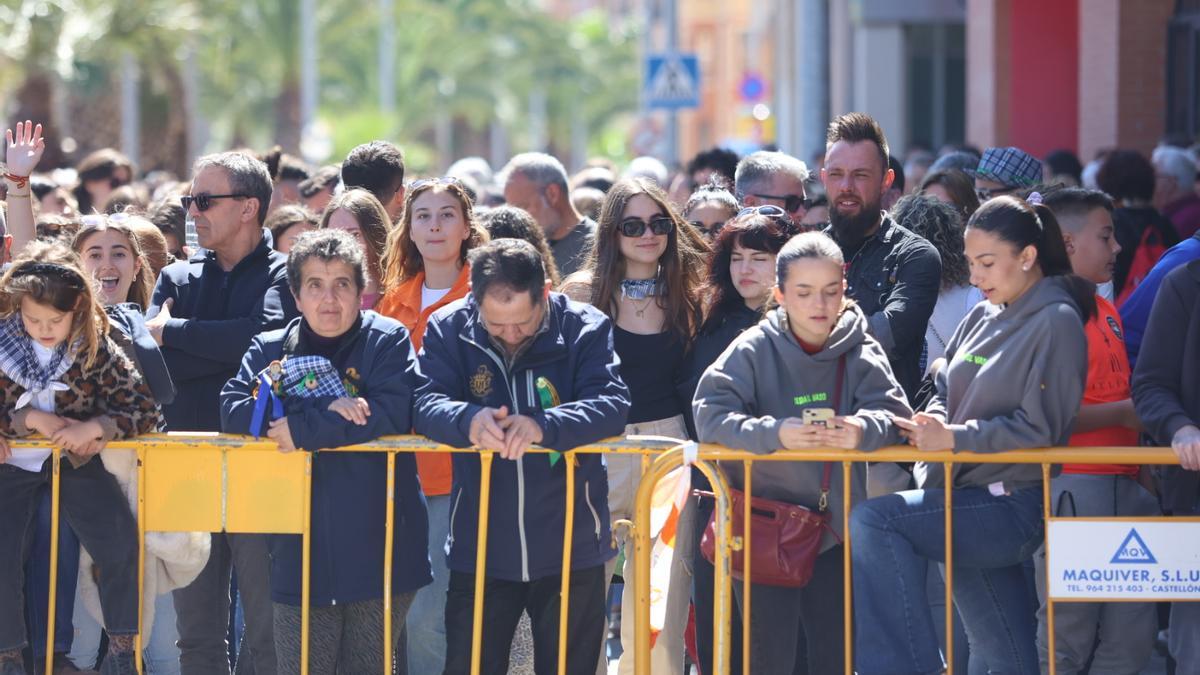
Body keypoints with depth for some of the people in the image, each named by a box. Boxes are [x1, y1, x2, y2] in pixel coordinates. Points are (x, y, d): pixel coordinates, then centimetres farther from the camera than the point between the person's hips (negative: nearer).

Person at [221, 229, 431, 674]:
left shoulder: (388, 342, 0)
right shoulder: (270, 350, 11)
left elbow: (394, 412, -17)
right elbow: (233, 410, -6)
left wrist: (301, 430, -15)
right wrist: (325, 411, -16)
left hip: (376, 550, -2)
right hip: (300, 556, 2)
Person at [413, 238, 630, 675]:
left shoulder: (586, 328, -7)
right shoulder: (449, 330, -3)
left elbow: (614, 405, -18)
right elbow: (425, 403, -13)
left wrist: (544, 425, -36)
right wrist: (468, 419, -36)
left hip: (570, 549, -1)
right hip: (479, 551, 1)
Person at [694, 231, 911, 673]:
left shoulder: (860, 351, 0)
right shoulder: (754, 350, -7)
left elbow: (893, 411, -11)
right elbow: (710, 413, -16)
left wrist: (865, 429, -35)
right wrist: (773, 434, -33)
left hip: (836, 525, 3)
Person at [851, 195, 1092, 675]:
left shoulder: (1056, 322, -8)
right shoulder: (984, 318, 14)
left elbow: (1038, 428, -15)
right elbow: (945, 393, 18)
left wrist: (955, 438, -18)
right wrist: (933, 423, -5)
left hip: (1011, 505, -8)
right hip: (966, 500, 8)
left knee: (874, 522, -24)